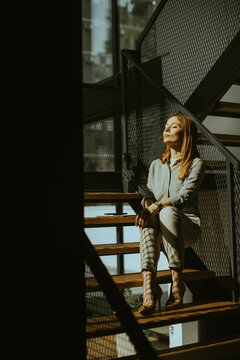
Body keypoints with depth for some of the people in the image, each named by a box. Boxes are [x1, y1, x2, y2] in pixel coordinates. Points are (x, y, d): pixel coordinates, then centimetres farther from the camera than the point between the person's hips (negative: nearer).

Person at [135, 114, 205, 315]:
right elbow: (149, 195, 9)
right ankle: (149, 285, -49)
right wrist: (147, 207, -16)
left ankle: (177, 282, -37)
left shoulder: (196, 163, 4)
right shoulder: (156, 165, 21)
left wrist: (158, 206, -30)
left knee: (168, 212, -37)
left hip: (187, 226, -3)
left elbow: (184, 196, -12)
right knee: (148, 220, -33)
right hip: (162, 229, 3)